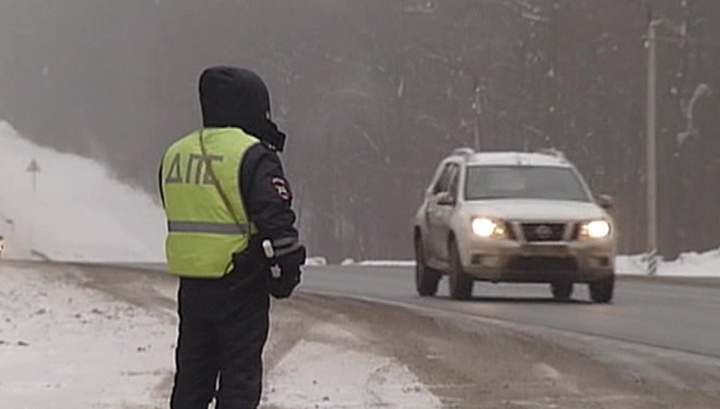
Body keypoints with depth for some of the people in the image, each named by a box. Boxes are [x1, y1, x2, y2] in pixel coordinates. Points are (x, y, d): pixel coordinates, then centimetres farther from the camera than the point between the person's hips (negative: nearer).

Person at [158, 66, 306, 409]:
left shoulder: (175, 155, 8)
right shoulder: (253, 156, -14)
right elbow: (275, 221, -16)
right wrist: (287, 270, -7)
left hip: (191, 284, 6)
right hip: (240, 284, -6)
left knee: (192, 372, 14)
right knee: (240, 374, 0)